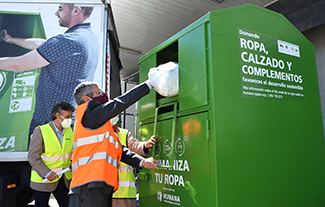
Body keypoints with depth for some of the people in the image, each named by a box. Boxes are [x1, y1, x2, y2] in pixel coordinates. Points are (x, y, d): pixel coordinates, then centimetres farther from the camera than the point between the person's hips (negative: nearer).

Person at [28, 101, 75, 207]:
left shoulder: (69, 131, 3)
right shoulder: (40, 131, -12)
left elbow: (72, 153, 10)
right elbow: (33, 157, -14)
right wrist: (47, 173, -22)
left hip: (63, 180, 5)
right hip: (42, 179, -4)